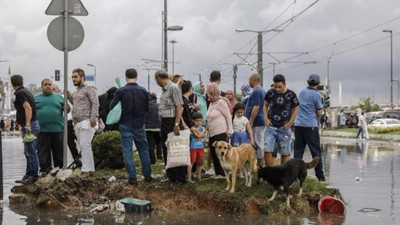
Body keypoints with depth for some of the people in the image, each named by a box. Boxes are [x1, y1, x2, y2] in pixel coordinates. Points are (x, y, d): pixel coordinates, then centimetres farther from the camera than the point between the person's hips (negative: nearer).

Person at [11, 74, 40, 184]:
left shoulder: (19, 93, -13)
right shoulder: (26, 91, 16)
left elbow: (28, 108, -23)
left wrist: (27, 126, -25)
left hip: (29, 125, -10)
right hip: (30, 125, 10)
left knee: (31, 152, -6)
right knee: (28, 152, 15)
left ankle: (33, 176, -2)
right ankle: (28, 175, 22)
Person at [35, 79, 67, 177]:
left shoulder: (59, 97, 11)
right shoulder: (36, 98, 10)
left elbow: (67, 110, 10)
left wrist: (67, 107, -13)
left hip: (57, 129, 0)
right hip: (42, 130, 0)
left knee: (58, 150, 5)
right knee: (43, 151, 2)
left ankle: (58, 167, 16)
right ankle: (44, 169, 9)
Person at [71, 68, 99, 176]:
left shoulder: (89, 89, -4)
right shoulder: (77, 91, 24)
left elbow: (95, 103, -15)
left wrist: (93, 117, -25)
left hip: (87, 122, -9)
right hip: (79, 123, 9)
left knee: (85, 145, -14)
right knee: (83, 146, 9)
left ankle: (86, 170, -14)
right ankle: (90, 169, 14)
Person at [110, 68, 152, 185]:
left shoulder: (121, 91, -11)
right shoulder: (143, 91, -3)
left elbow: (112, 107, -6)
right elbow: (147, 108, 4)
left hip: (125, 125, -2)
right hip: (139, 125, 2)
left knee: (127, 151, 4)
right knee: (143, 150, 14)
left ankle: (132, 177, 1)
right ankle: (147, 175, 18)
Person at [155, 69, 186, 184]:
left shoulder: (174, 88, -13)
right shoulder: (164, 90, 13)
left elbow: (179, 107, -17)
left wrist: (176, 125, -21)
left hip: (171, 121, -9)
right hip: (164, 122, 9)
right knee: (166, 149, 14)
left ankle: (180, 178, 3)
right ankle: (170, 175, 24)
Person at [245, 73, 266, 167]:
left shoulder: (256, 91, -16)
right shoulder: (262, 90, 15)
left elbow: (256, 107, -22)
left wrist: (250, 121, -20)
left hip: (256, 122, -10)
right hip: (261, 121, 10)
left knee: (257, 144, -5)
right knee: (259, 143, 12)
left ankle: (259, 165, -1)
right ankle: (260, 165, 16)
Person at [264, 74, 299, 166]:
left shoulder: (291, 94, -6)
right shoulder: (270, 93, -2)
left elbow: (295, 109, 4)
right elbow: (265, 105, 12)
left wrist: (290, 122, -5)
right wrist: (266, 118, -2)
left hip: (284, 128, -1)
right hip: (271, 127, 1)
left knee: (285, 153, 7)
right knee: (267, 151, -7)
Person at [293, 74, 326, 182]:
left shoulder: (302, 92, 10)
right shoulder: (316, 95, -8)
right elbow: (319, 113, -5)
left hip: (298, 124, 5)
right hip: (310, 125, -5)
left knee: (298, 150, 8)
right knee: (316, 151, 0)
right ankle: (320, 176, 1)